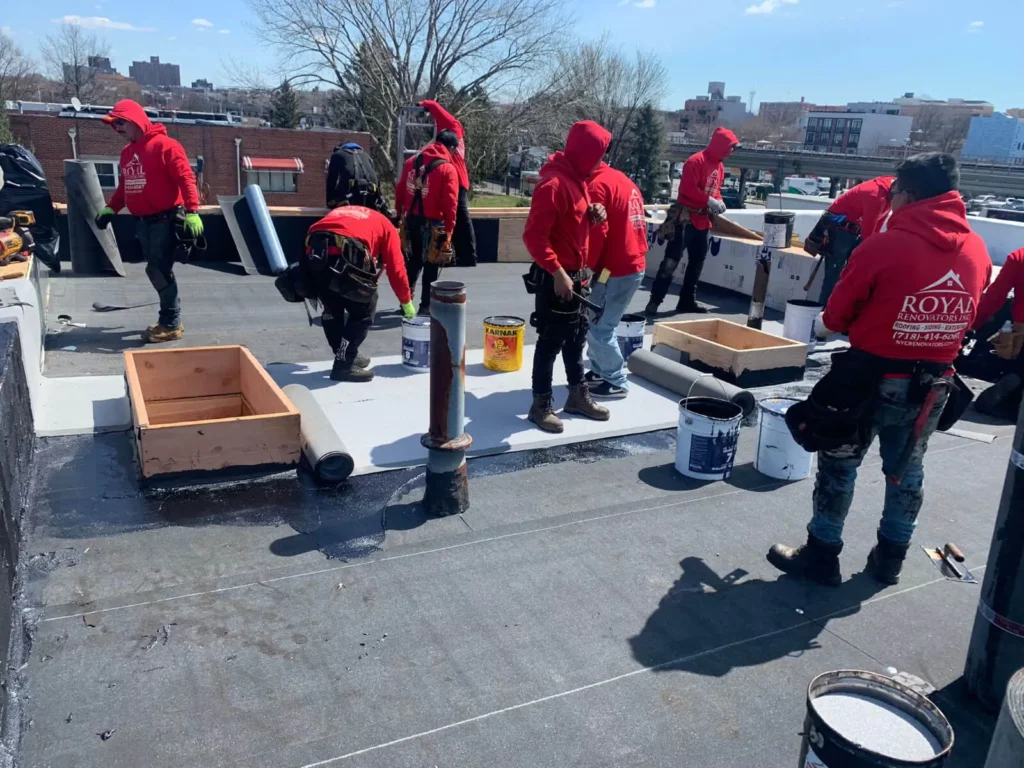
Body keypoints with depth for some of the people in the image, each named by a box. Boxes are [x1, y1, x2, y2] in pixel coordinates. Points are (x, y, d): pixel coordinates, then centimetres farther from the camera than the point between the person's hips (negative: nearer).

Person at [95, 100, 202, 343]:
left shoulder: (164, 145, -11)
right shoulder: (126, 152, 15)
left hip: (165, 219, -8)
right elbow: (124, 186, 24)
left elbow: (185, 179, -17)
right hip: (142, 221, 8)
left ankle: (171, 325, 1)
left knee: (159, 271, -8)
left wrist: (192, 212, -24)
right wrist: (111, 209, 15)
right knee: (158, 271, 10)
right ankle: (170, 319, 19)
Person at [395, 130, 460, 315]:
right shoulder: (448, 169, -11)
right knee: (432, 267, 6)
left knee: (412, 262, 20)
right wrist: (449, 229, -7)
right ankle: (426, 306, 8)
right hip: (432, 224, -6)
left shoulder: (411, 162, 6)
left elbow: (399, 191, 10)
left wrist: (401, 215, 20)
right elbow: (450, 203, -15)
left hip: (410, 221, 6)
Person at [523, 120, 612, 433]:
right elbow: (533, 235, -25)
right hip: (555, 278, -10)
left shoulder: (577, 179, 10)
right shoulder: (554, 184, -20)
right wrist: (557, 272, -28)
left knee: (576, 336, 17)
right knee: (551, 340, -1)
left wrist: (592, 214, 0)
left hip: (574, 274, 10)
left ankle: (578, 395, 31)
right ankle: (541, 405, 11)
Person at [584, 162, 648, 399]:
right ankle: (600, 371, 25)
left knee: (597, 328, -2)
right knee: (598, 324, 17)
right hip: (633, 266, 10)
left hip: (616, 271, -10)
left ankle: (616, 382, 7)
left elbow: (596, 234, -20)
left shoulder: (597, 185, -13)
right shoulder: (622, 180, 16)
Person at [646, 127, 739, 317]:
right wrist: (709, 201, -22)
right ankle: (655, 301, -7)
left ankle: (687, 300, 21)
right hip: (686, 218, -9)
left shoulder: (719, 166, 13)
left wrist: (718, 202, 2)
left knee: (697, 262, 12)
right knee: (671, 261, -10)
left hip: (702, 220, 9)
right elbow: (687, 188, -21)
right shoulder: (696, 161, -13)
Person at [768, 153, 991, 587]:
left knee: (839, 465, 10)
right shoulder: (977, 251, -1)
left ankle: (821, 556, 19)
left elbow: (838, 313, -8)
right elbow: (969, 318, 10)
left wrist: (823, 326, 13)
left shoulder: (885, 245, -19)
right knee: (906, 470, 20)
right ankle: (890, 559, 32)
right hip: (934, 383, 6)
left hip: (874, 376, -5)